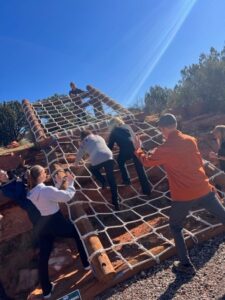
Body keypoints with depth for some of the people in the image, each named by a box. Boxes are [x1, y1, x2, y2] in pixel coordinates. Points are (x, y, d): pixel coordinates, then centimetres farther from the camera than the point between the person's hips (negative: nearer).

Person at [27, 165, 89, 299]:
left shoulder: (31, 193, 2)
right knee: (78, 233, 19)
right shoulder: (47, 190, -24)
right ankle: (87, 262, 32)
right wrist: (71, 183, -8)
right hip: (56, 222, -7)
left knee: (43, 257, 13)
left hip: (42, 225, 7)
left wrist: (58, 184, 14)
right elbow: (67, 196, -21)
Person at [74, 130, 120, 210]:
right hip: (109, 157, 3)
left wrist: (76, 163, 50)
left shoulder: (84, 142, 19)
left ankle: (103, 181, 14)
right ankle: (116, 201, 11)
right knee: (111, 180, 11)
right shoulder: (99, 137, 29)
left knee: (93, 169, 34)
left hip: (97, 160, -2)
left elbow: (79, 155, 31)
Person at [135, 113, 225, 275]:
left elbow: (147, 161, 6)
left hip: (184, 196, -3)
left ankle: (186, 265, 24)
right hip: (204, 189, 4)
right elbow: (199, 162, 13)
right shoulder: (191, 140, 0)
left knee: (175, 228, 18)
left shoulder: (164, 149, -12)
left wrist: (138, 148, 21)